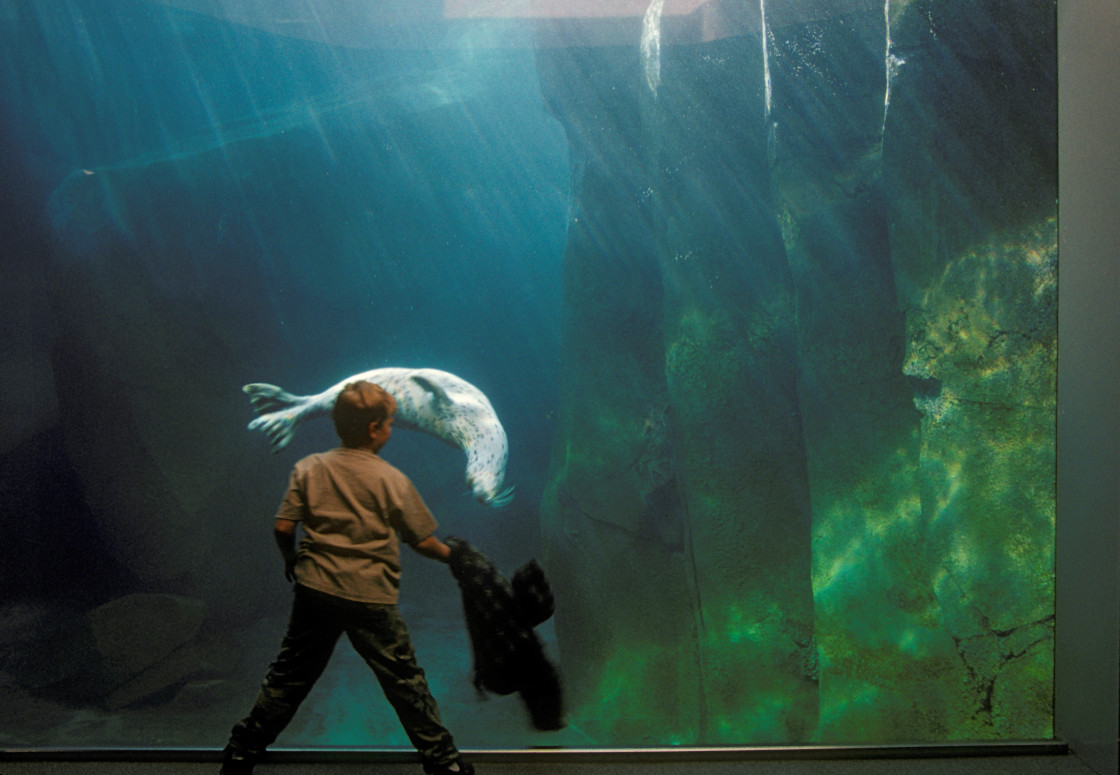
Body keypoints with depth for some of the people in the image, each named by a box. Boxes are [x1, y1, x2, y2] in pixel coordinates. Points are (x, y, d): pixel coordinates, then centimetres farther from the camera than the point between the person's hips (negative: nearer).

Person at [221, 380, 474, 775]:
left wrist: (291, 560, 17)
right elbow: (422, 541, -2)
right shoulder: (392, 480, -6)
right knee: (405, 681, 7)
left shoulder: (308, 468, 1)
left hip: (315, 590, 3)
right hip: (371, 598, -3)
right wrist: (449, 553, 18)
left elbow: (283, 527, -2)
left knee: (290, 675, 15)